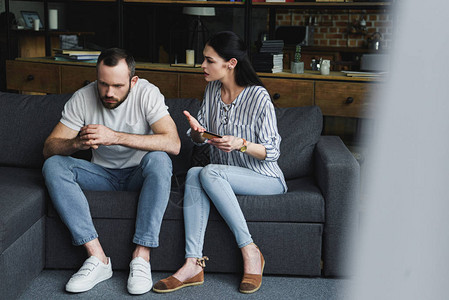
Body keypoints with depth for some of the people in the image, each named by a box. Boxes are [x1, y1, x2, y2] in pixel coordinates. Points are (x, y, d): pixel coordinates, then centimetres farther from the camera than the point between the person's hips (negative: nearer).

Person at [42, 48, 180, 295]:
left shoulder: (147, 93, -17)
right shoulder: (82, 98, -10)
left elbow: (173, 143, -31)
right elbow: (49, 148, -13)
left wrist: (115, 137, -39)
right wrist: (78, 143, -37)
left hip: (139, 174, -2)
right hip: (103, 174, 3)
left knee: (158, 159, -35)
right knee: (53, 166, -22)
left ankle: (141, 256, -31)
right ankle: (97, 257, -28)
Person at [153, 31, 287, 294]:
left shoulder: (259, 97, -15)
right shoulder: (213, 89, 6)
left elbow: (272, 152, -12)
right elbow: (200, 138, 11)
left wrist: (240, 144, -29)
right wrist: (197, 130, -13)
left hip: (266, 179, -5)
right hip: (224, 176, 6)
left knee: (209, 172, -33)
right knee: (193, 174, -28)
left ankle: (250, 251, -25)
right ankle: (193, 265, -34)